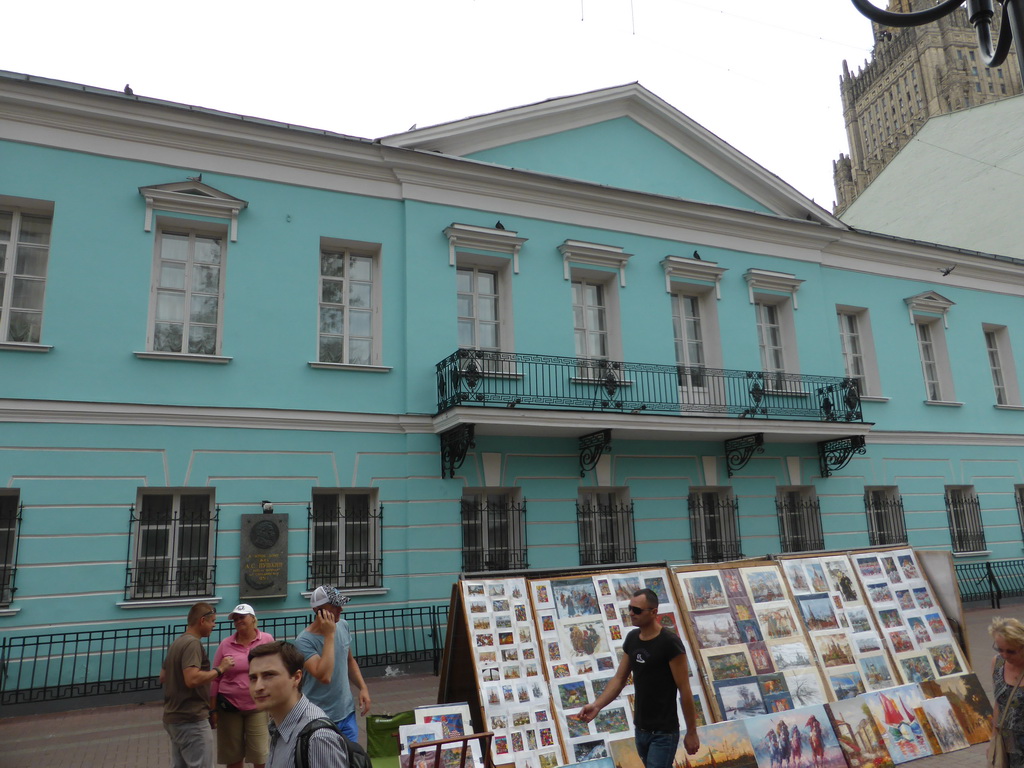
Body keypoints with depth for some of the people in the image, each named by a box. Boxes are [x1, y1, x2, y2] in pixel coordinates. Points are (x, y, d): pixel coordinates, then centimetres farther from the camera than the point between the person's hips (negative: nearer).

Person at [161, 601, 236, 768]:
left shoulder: (177, 642, 13)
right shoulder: (193, 643, -18)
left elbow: (163, 676, 22)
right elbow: (192, 679, -30)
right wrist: (219, 669, -20)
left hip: (175, 717, 10)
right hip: (191, 720, -10)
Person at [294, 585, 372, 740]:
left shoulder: (343, 626, 0)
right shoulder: (304, 641, -20)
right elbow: (324, 676, -31)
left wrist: (363, 687, 5)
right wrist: (329, 635, -28)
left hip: (348, 712, 6)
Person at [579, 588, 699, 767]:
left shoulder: (670, 642, -17)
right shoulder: (631, 638, 3)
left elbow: (684, 690, -13)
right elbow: (619, 678, 7)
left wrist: (691, 732, -9)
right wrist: (597, 705, -6)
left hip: (663, 733, -6)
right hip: (640, 729, 6)